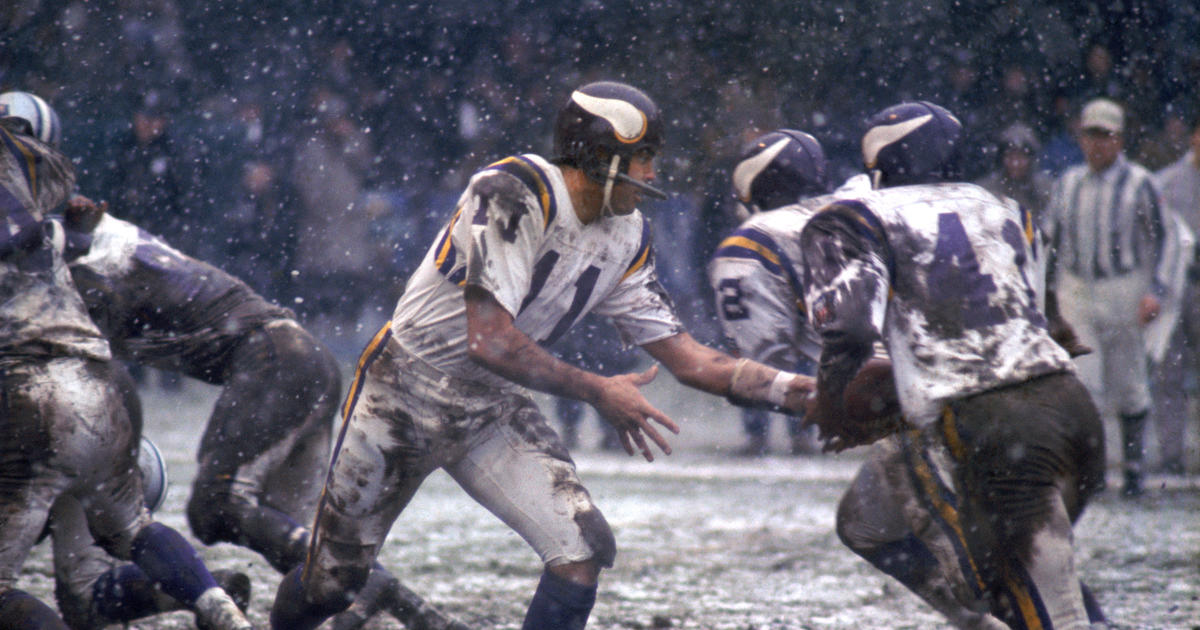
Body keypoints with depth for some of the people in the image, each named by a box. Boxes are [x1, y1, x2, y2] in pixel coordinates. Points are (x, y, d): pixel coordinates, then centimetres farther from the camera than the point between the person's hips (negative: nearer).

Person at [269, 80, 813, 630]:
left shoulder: (625, 239, -2)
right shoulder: (515, 194, -25)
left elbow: (685, 358, 1)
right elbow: (489, 341, -29)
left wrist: (789, 389, -10)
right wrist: (596, 392, -22)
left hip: (495, 411, 6)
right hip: (403, 395, -6)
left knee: (584, 548, -15)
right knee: (333, 582, 6)